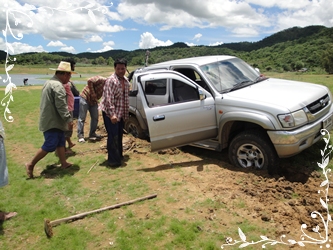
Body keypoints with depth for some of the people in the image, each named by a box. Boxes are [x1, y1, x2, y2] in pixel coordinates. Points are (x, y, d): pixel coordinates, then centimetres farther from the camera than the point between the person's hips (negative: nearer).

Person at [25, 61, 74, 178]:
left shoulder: (50, 82, 14)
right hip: (53, 121, -11)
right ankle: (31, 164, 5)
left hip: (51, 119, 11)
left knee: (60, 142, 15)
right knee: (50, 145, -5)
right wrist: (69, 119, -20)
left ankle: (64, 163, 23)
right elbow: (61, 105, -25)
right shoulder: (57, 85, -20)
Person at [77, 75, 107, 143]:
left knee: (95, 118, 7)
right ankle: (80, 135, 3)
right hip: (85, 97, -8)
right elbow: (89, 81, -28)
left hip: (94, 100, 8)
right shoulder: (101, 80, -20)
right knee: (82, 118, -2)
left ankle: (92, 134, 19)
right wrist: (93, 94, -23)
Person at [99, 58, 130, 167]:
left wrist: (126, 113, 15)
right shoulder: (111, 80, -18)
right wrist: (112, 114, -32)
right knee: (113, 136, -8)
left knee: (119, 135, 17)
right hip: (110, 113, -8)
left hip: (121, 113, 8)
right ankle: (113, 160, 0)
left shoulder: (126, 80, 8)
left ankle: (119, 155, 32)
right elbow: (108, 99, -25)